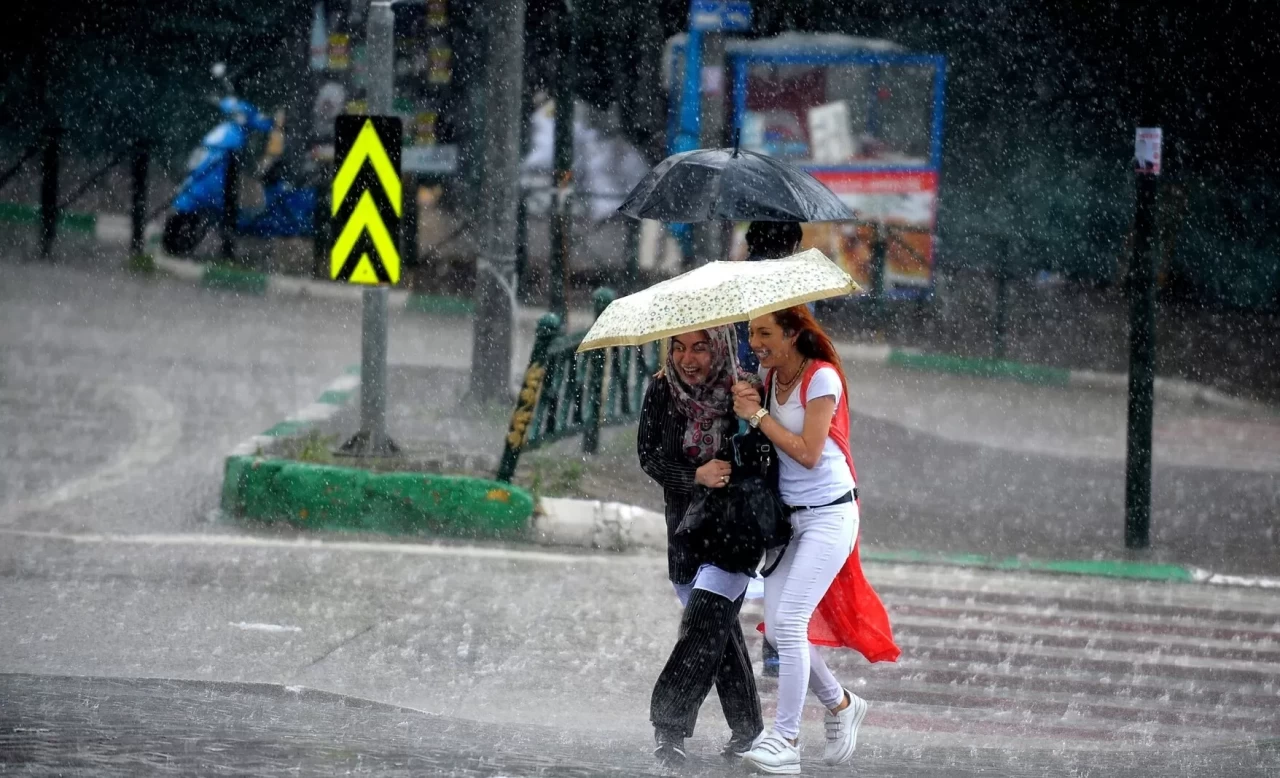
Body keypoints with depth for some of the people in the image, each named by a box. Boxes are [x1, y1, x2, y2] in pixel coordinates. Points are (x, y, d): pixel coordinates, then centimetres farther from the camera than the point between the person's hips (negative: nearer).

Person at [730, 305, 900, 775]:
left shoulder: (822, 378, -14)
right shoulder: (770, 378, 8)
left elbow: (808, 453, -18)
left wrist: (759, 415, -16)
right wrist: (745, 405, -5)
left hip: (828, 515, -8)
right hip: (789, 517, 8)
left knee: (789, 621, -15)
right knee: (775, 629, 4)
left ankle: (784, 740, -13)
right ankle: (841, 705, 26)